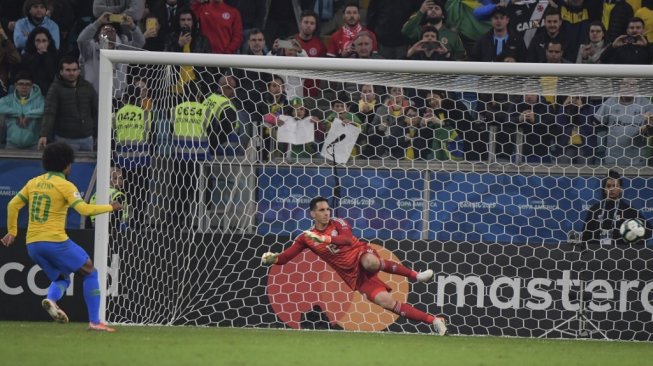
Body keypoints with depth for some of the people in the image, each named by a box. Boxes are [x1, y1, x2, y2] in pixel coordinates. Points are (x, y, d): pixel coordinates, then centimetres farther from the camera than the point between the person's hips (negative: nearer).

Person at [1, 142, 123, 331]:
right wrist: (110, 207, -2)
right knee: (90, 273, 8)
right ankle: (94, 321, 0)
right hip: (55, 241, -6)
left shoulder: (33, 182, 12)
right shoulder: (65, 185, -6)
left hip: (32, 244, 6)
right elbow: (84, 209, -15)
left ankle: (51, 298, -12)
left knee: (61, 278, 23)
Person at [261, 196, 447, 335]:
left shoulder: (337, 223, 0)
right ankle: (434, 320, -18)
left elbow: (348, 238, -20)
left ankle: (415, 275, -25)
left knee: (370, 262, -41)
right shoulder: (306, 237, 6)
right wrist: (272, 258, -18)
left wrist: (325, 239, -30)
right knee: (386, 302, -19)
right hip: (355, 277, 2)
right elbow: (285, 257, 2)